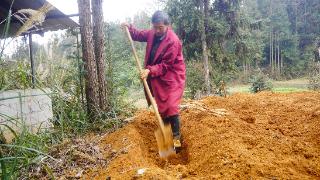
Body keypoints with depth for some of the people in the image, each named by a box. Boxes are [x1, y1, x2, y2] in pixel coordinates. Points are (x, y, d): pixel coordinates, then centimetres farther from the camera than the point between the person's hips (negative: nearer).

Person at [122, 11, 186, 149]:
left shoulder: (173, 41, -23)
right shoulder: (153, 33, -1)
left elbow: (166, 65, -23)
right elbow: (140, 35, 18)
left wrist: (150, 70, -33)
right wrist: (129, 28, 0)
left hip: (171, 78, -7)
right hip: (157, 77, 7)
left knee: (171, 107, -13)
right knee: (161, 106, 14)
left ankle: (176, 136, -1)